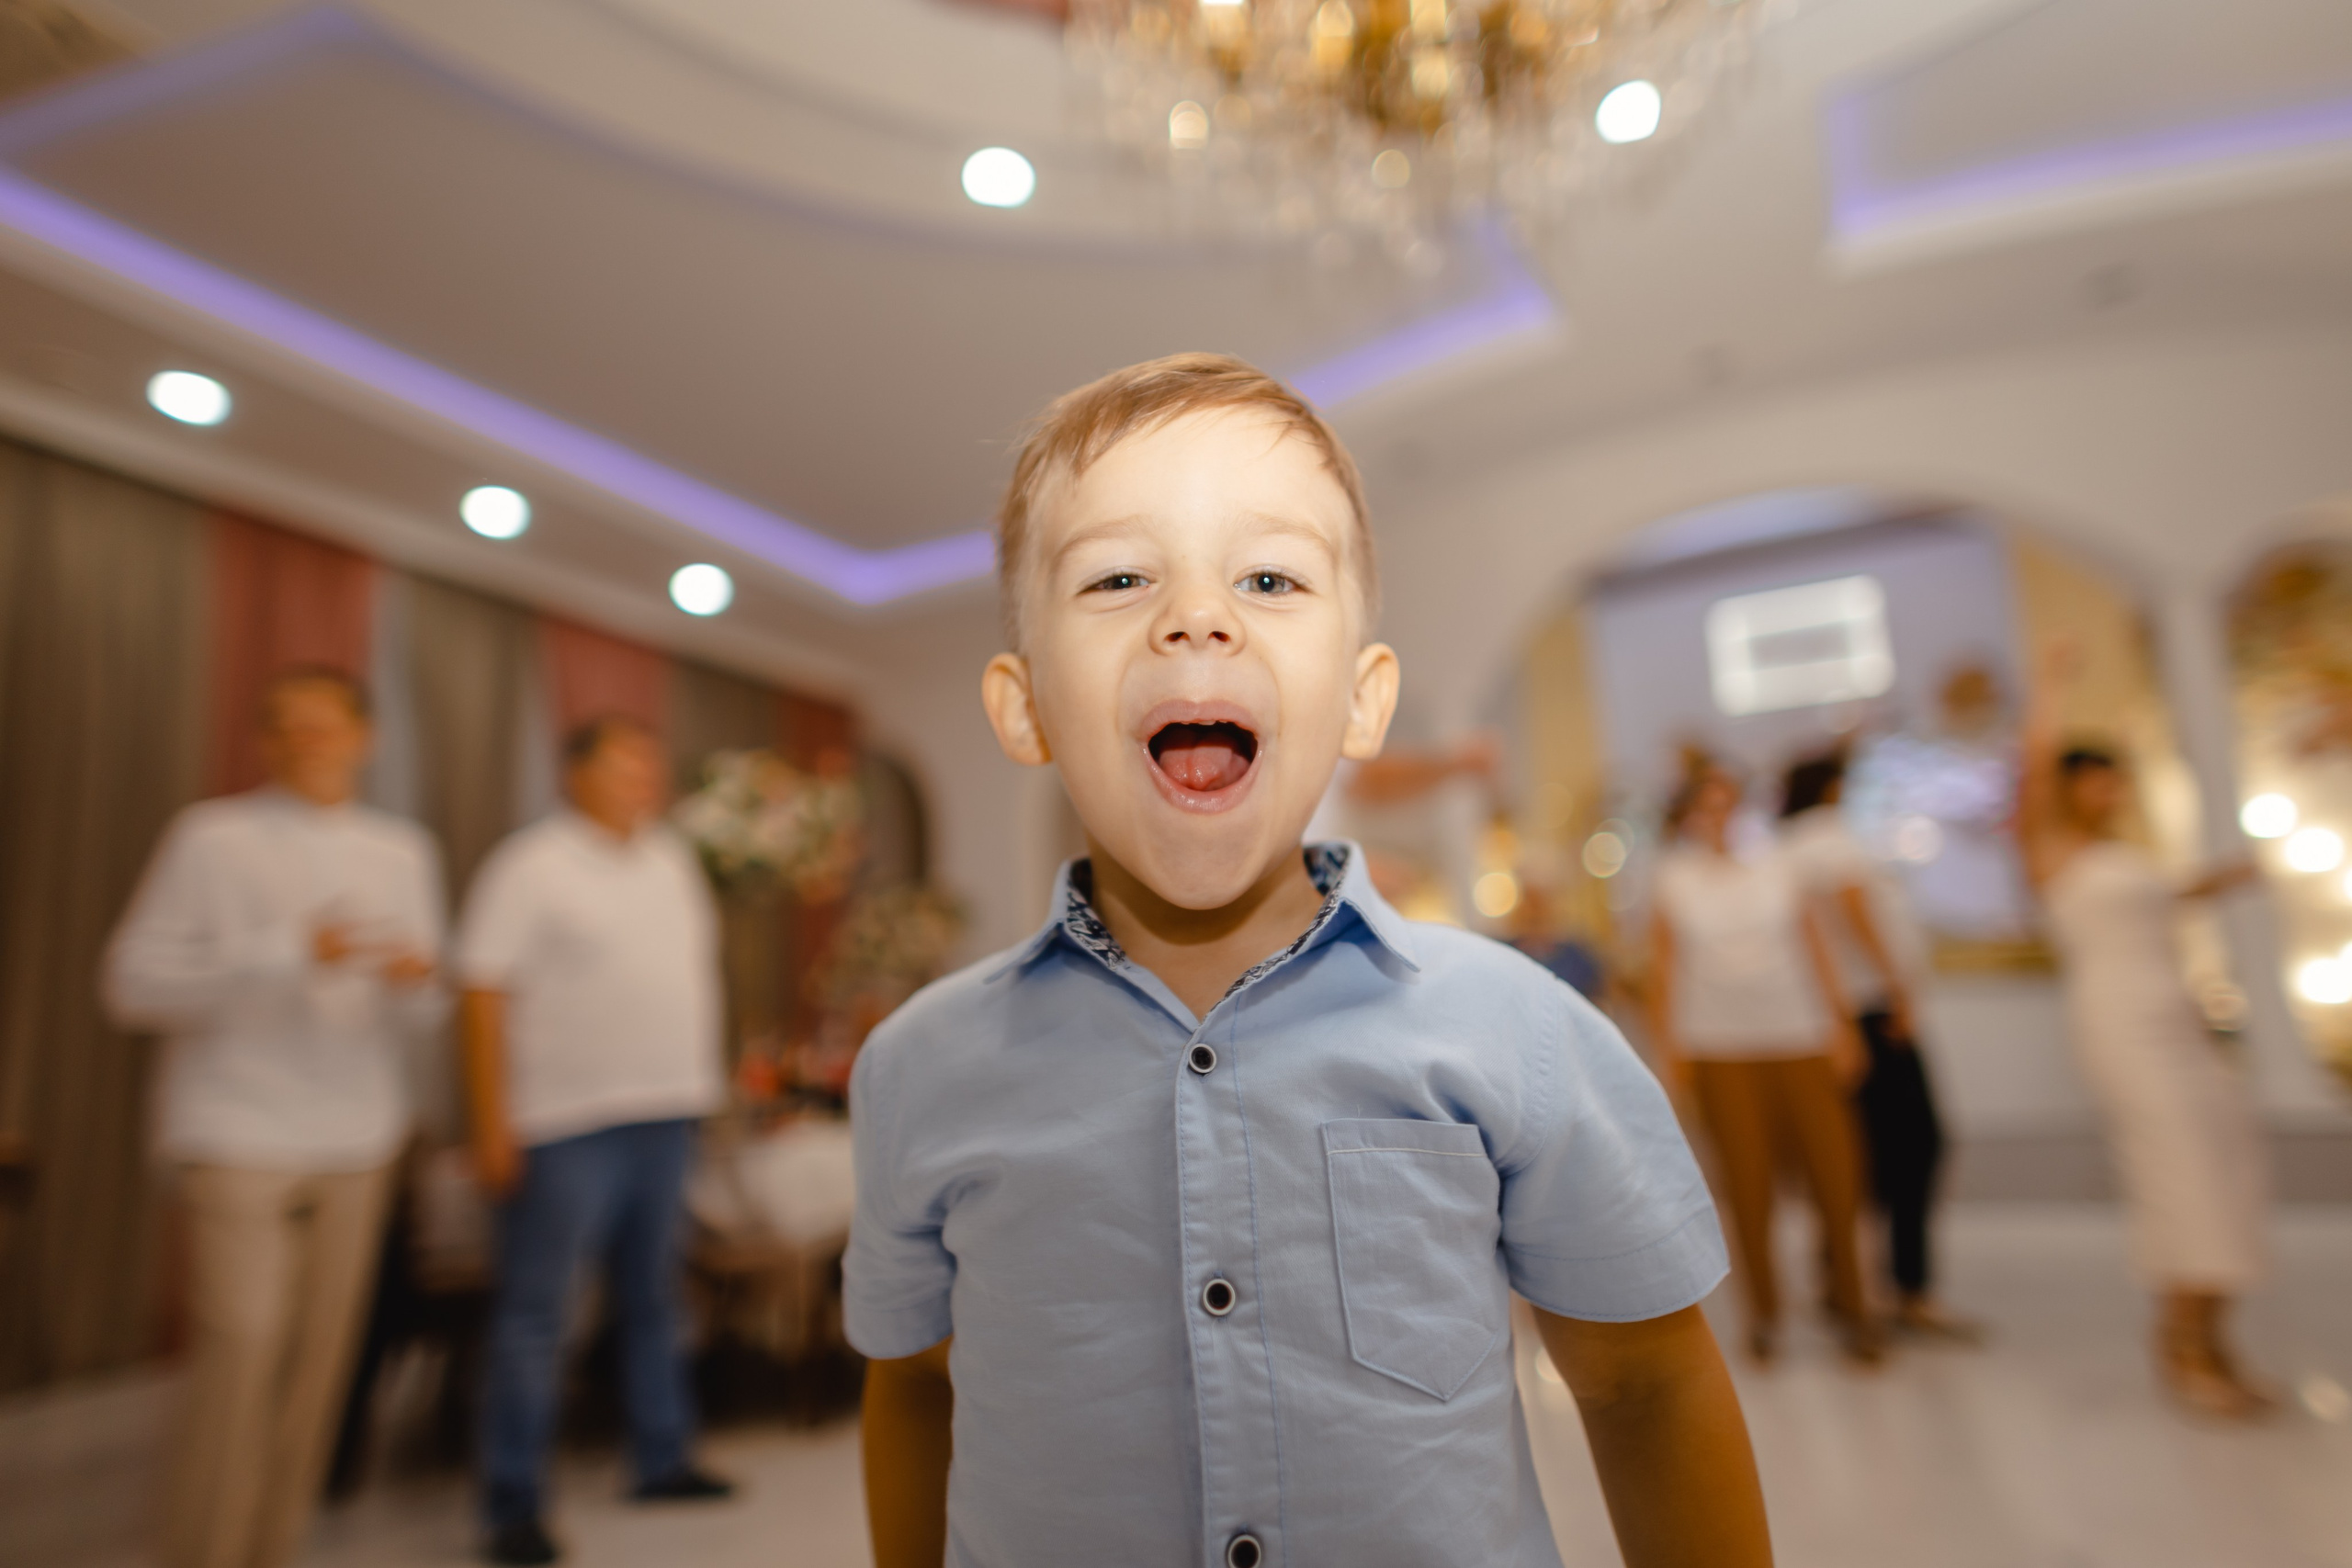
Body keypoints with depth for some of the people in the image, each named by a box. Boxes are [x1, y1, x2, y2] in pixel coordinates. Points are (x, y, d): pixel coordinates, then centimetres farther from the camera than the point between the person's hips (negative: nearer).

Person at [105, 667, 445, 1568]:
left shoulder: (405, 854, 10)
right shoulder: (213, 837, -1)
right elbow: (133, 985, -7)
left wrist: (415, 983, -13)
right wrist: (286, 955, -18)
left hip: (355, 1146, 4)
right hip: (239, 1141, -3)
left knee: (317, 1367, 7)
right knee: (238, 1361, -7)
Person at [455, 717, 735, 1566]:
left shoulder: (673, 861, 12)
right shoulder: (530, 865, -8)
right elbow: (482, 996, -11)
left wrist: (697, 1088, 13)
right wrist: (492, 1125, -15)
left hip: (666, 1115, 7)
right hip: (567, 1123, -6)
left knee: (653, 1299, 17)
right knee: (534, 1316, 3)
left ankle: (662, 1462, 31)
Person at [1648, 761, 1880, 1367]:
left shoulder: (1774, 867, 8)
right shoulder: (1673, 881, 4)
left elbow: (1813, 949, 9)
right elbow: (1662, 968, 4)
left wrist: (1840, 1026, 5)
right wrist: (1668, 1046, 0)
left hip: (1800, 1041, 2)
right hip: (1721, 1050, -2)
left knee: (1836, 1170, -1)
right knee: (1747, 1180, 1)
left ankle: (1849, 1305, 19)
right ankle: (1763, 1313, 17)